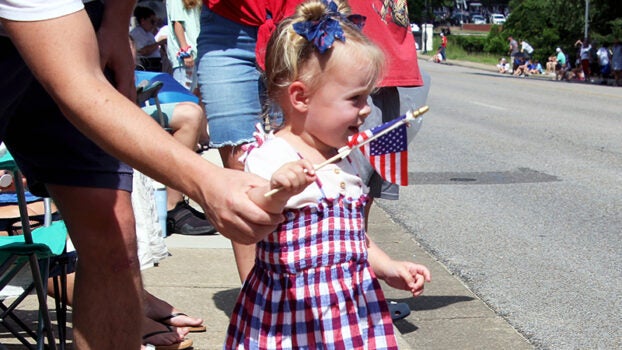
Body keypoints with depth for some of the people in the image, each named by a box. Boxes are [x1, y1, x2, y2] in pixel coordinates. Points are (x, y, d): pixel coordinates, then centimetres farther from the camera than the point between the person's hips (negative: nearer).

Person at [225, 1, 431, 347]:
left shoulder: (347, 160, 13)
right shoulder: (272, 156, -14)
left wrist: (389, 268, 16)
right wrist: (275, 193, -41)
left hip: (353, 304, 7)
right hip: (292, 306, -7)